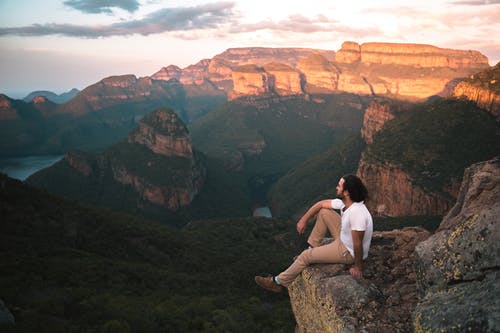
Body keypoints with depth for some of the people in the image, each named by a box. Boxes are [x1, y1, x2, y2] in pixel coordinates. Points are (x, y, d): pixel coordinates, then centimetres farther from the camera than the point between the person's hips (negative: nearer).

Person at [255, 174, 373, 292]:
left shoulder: (357, 213, -37)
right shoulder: (345, 202, -9)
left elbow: (358, 243, -30)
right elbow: (321, 204, 5)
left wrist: (358, 266, -19)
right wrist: (304, 219, 2)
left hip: (349, 253, -8)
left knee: (306, 256, -4)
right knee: (323, 212, 5)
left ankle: (279, 282, 16)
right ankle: (313, 249, 18)